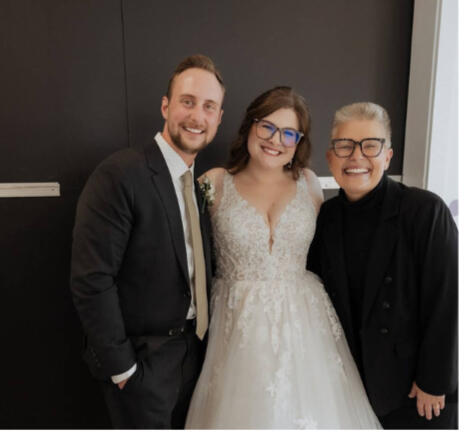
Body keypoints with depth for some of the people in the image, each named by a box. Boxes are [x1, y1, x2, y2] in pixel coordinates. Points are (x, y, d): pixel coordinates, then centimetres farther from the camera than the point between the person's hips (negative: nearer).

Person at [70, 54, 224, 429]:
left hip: (193, 351, 7)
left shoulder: (203, 183, 3)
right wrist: (120, 366, -16)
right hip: (142, 358, -7)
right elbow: (91, 280, -22)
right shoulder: (120, 174, -21)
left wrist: (201, 339, 6)